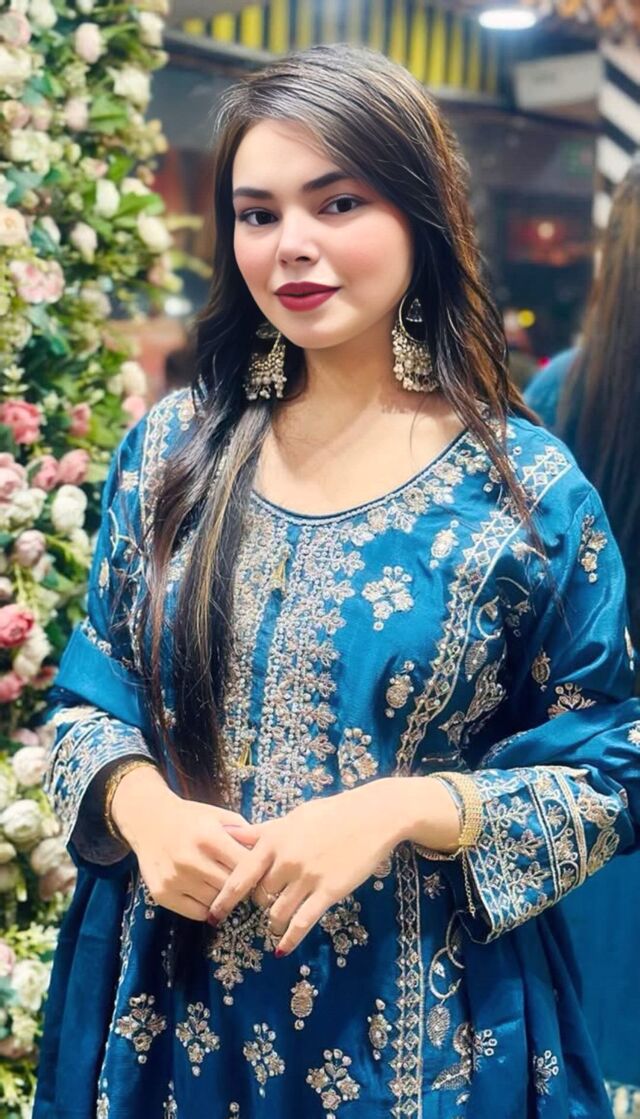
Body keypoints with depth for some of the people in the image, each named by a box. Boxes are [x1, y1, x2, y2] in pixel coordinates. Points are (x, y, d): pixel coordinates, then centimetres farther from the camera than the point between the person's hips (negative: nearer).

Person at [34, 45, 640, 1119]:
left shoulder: (528, 491, -10)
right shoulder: (171, 450, -1)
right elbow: (91, 695, 6)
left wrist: (399, 809, -21)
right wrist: (142, 806, -15)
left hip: (418, 1020, -2)